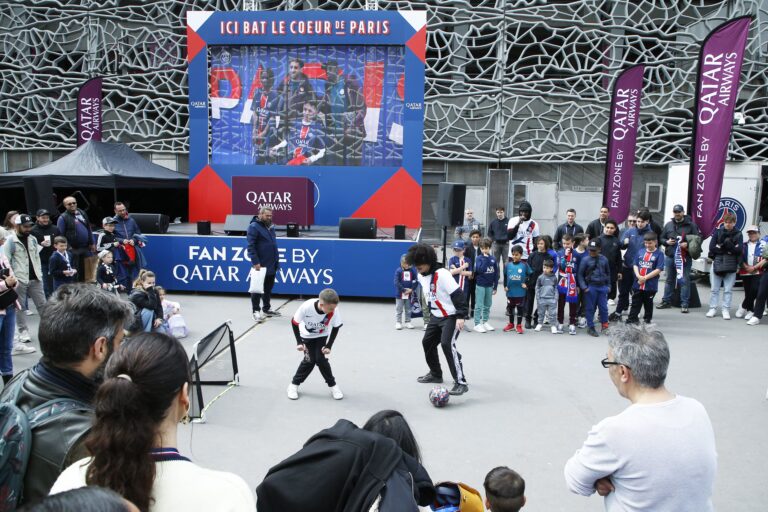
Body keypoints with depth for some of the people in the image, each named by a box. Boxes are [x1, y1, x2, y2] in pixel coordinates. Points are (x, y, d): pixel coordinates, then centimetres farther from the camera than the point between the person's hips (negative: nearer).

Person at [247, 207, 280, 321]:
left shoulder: (270, 226, 13)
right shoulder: (254, 227, -12)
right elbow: (251, 246, -17)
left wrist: (276, 261, 17)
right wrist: (255, 262, -23)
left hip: (271, 265, 8)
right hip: (260, 265, -8)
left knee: (268, 288, 16)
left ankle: (267, 309, 27)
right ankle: (256, 311, 9)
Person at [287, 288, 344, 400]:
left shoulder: (334, 310, -32)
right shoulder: (306, 306, -37)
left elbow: (335, 328, -15)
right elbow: (294, 322, -21)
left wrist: (328, 346, -18)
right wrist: (299, 342, -19)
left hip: (321, 336, 1)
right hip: (307, 336, -1)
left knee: (321, 359, -9)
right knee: (309, 360, -7)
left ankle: (332, 385, 11)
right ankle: (294, 385, 13)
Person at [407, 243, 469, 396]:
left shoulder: (441, 274, -25)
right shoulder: (421, 276, 3)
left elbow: (457, 294, -26)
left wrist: (461, 316, -29)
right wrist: (431, 313, 21)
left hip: (452, 317, -9)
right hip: (436, 316, 9)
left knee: (447, 344, -22)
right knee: (427, 343, 14)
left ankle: (461, 382, -17)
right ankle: (436, 374, 34)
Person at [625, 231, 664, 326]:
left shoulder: (659, 254, -6)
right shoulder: (641, 252, 7)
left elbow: (658, 269, -12)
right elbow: (635, 265, 6)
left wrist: (645, 278, -15)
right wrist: (639, 276, -11)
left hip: (651, 285, -3)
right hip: (637, 284, 3)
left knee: (648, 304, 11)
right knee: (635, 303, 7)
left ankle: (647, 320, 24)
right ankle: (631, 319, 12)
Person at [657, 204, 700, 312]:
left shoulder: (691, 225, -1)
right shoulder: (668, 225, 11)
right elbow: (661, 238, 17)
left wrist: (688, 244, -19)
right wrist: (666, 242, -5)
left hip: (685, 257, -4)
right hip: (670, 256, 4)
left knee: (685, 280, -2)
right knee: (669, 279, 13)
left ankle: (684, 304, 3)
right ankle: (666, 301, 22)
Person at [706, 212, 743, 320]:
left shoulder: (738, 234, 4)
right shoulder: (717, 232, 4)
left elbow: (739, 250, -8)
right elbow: (712, 247, -4)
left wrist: (720, 247, -16)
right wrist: (727, 251, -11)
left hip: (731, 265, -1)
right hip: (717, 263, 1)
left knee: (728, 290, 1)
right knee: (715, 289, 5)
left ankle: (726, 310, 7)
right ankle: (713, 308, 12)